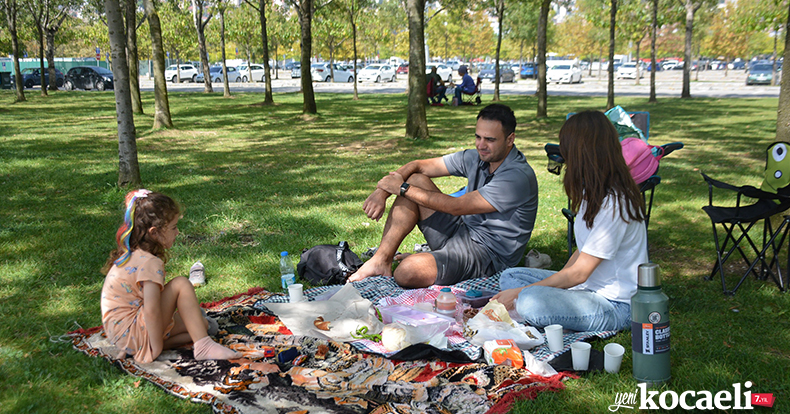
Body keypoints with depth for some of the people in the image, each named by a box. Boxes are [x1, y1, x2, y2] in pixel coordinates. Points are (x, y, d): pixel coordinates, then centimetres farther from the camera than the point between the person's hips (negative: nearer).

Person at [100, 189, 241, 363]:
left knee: (202, 324, 10)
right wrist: (157, 350, -22)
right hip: (131, 334, -10)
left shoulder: (132, 254, 8)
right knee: (181, 284, -17)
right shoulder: (150, 263, -22)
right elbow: (151, 311, -32)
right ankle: (203, 347, -18)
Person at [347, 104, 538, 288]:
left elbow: (457, 207, -23)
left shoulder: (518, 177, -23)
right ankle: (381, 261, -5)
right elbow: (418, 166, 6)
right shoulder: (477, 157, 3)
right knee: (416, 180, -1)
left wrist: (403, 188, -16)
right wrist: (382, 191, -12)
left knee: (407, 271, -31)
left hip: (486, 253, -9)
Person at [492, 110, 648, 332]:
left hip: (616, 305, -10)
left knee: (530, 302, -35)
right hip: (589, 287, 10)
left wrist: (520, 292, -14)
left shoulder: (614, 205, -23)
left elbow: (579, 273, -20)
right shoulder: (595, 193, 7)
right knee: (510, 276, 7)